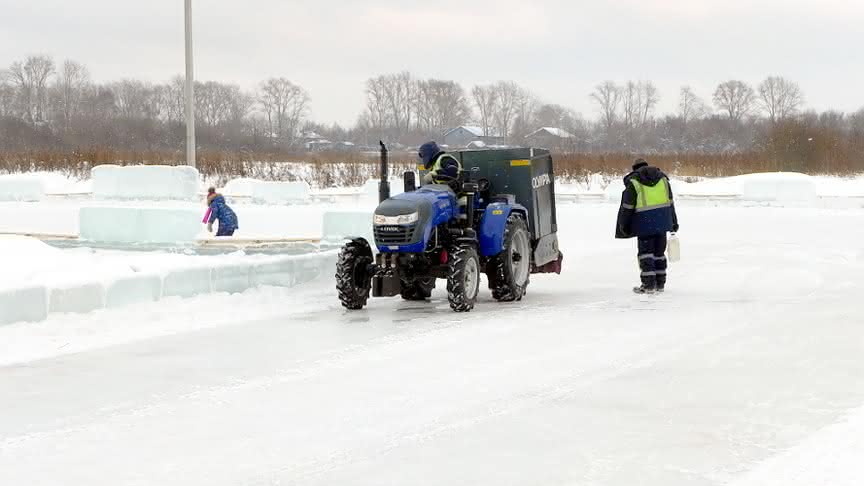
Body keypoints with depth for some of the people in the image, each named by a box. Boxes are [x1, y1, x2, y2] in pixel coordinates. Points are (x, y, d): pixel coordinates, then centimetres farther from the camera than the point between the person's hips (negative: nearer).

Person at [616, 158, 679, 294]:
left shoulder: (633, 182, -2)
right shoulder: (662, 178, 11)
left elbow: (627, 207, -3)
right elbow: (670, 202, 15)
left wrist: (624, 226, 6)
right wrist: (674, 223, 22)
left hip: (645, 222, -4)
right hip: (662, 221, 4)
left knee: (645, 252, 3)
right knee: (659, 252, 13)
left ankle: (649, 284, -3)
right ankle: (660, 283, 16)